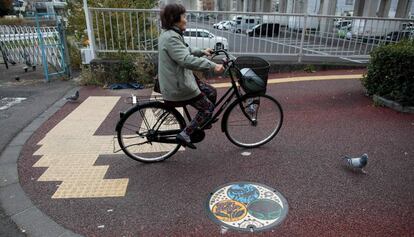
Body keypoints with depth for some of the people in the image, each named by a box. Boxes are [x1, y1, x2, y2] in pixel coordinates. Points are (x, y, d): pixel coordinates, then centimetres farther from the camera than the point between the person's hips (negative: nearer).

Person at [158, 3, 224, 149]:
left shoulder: (170, 34, 13)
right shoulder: (171, 38, -22)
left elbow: (185, 51, 29)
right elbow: (187, 60, -35)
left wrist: (201, 51, 25)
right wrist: (213, 66, -36)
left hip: (179, 80, 10)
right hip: (178, 87, -10)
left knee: (211, 93, 15)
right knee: (208, 108, -1)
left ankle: (201, 124, 31)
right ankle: (184, 135, 3)